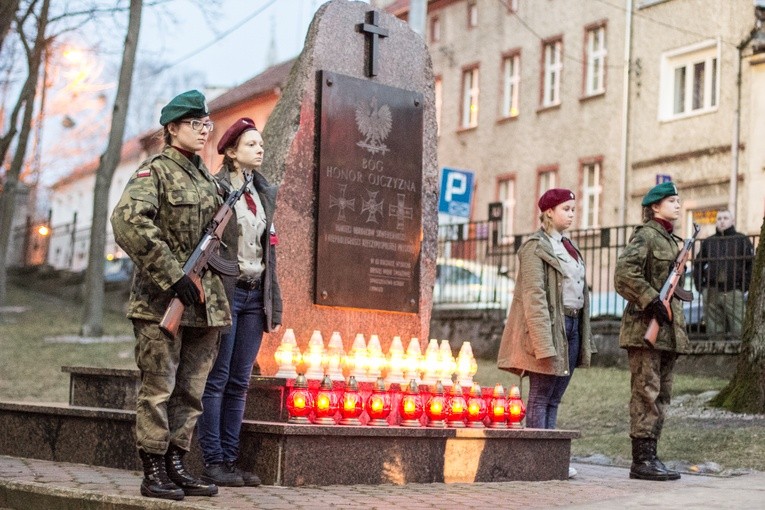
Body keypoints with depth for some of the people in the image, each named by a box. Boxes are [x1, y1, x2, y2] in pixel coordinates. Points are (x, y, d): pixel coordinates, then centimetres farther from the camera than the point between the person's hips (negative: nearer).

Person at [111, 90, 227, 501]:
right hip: (160, 299, -7)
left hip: (204, 301, 7)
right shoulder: (155, 171, -6)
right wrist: (172, 276, -23)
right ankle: (153, 473, 3)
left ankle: (176, 467, 16)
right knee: (158, 387, -4)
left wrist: (212, 289, 16)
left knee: (191, 390, 8)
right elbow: (128, 222, -22)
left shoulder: (206, 177, 17)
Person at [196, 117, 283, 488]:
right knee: (217, 380, -3)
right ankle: (213, 461, 0)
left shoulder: (265, 193, 16)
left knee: (239, 382, 7)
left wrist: (274, 303, 13)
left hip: (254, 294, 6)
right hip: (225, 291, -6)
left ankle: (230, 459, 10)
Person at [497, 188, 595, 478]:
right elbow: (534, 296, -13)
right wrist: (543, 342, -21)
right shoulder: (535, 247, -6)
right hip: (550, 326, -8)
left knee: (554, 399, 8)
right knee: (540, 397, -5)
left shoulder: (568, 247, 20)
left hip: (572, 326, 8)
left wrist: (584, 337, 15)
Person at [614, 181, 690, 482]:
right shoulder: (645, 235, -7)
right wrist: (652, 301, -23)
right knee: (646, 392, -9)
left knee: (662, 394, 9)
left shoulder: (671, 240, 20)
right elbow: (625, 271, -22)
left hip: (669, 330, 9)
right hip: (645, 327, -9)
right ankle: (641, 460, -7)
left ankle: (650, 456, 14)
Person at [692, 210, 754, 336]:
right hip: (711, 292, 3)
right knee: (713, 330, 5)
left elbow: (751, 264, 2)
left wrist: (744, 286, -6)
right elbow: (698, 265, 17)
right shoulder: (708, 242, 15)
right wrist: (700, 286, 6)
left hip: (733, 292, -3)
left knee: (738, 329, -7)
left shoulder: (742, 240, 7)